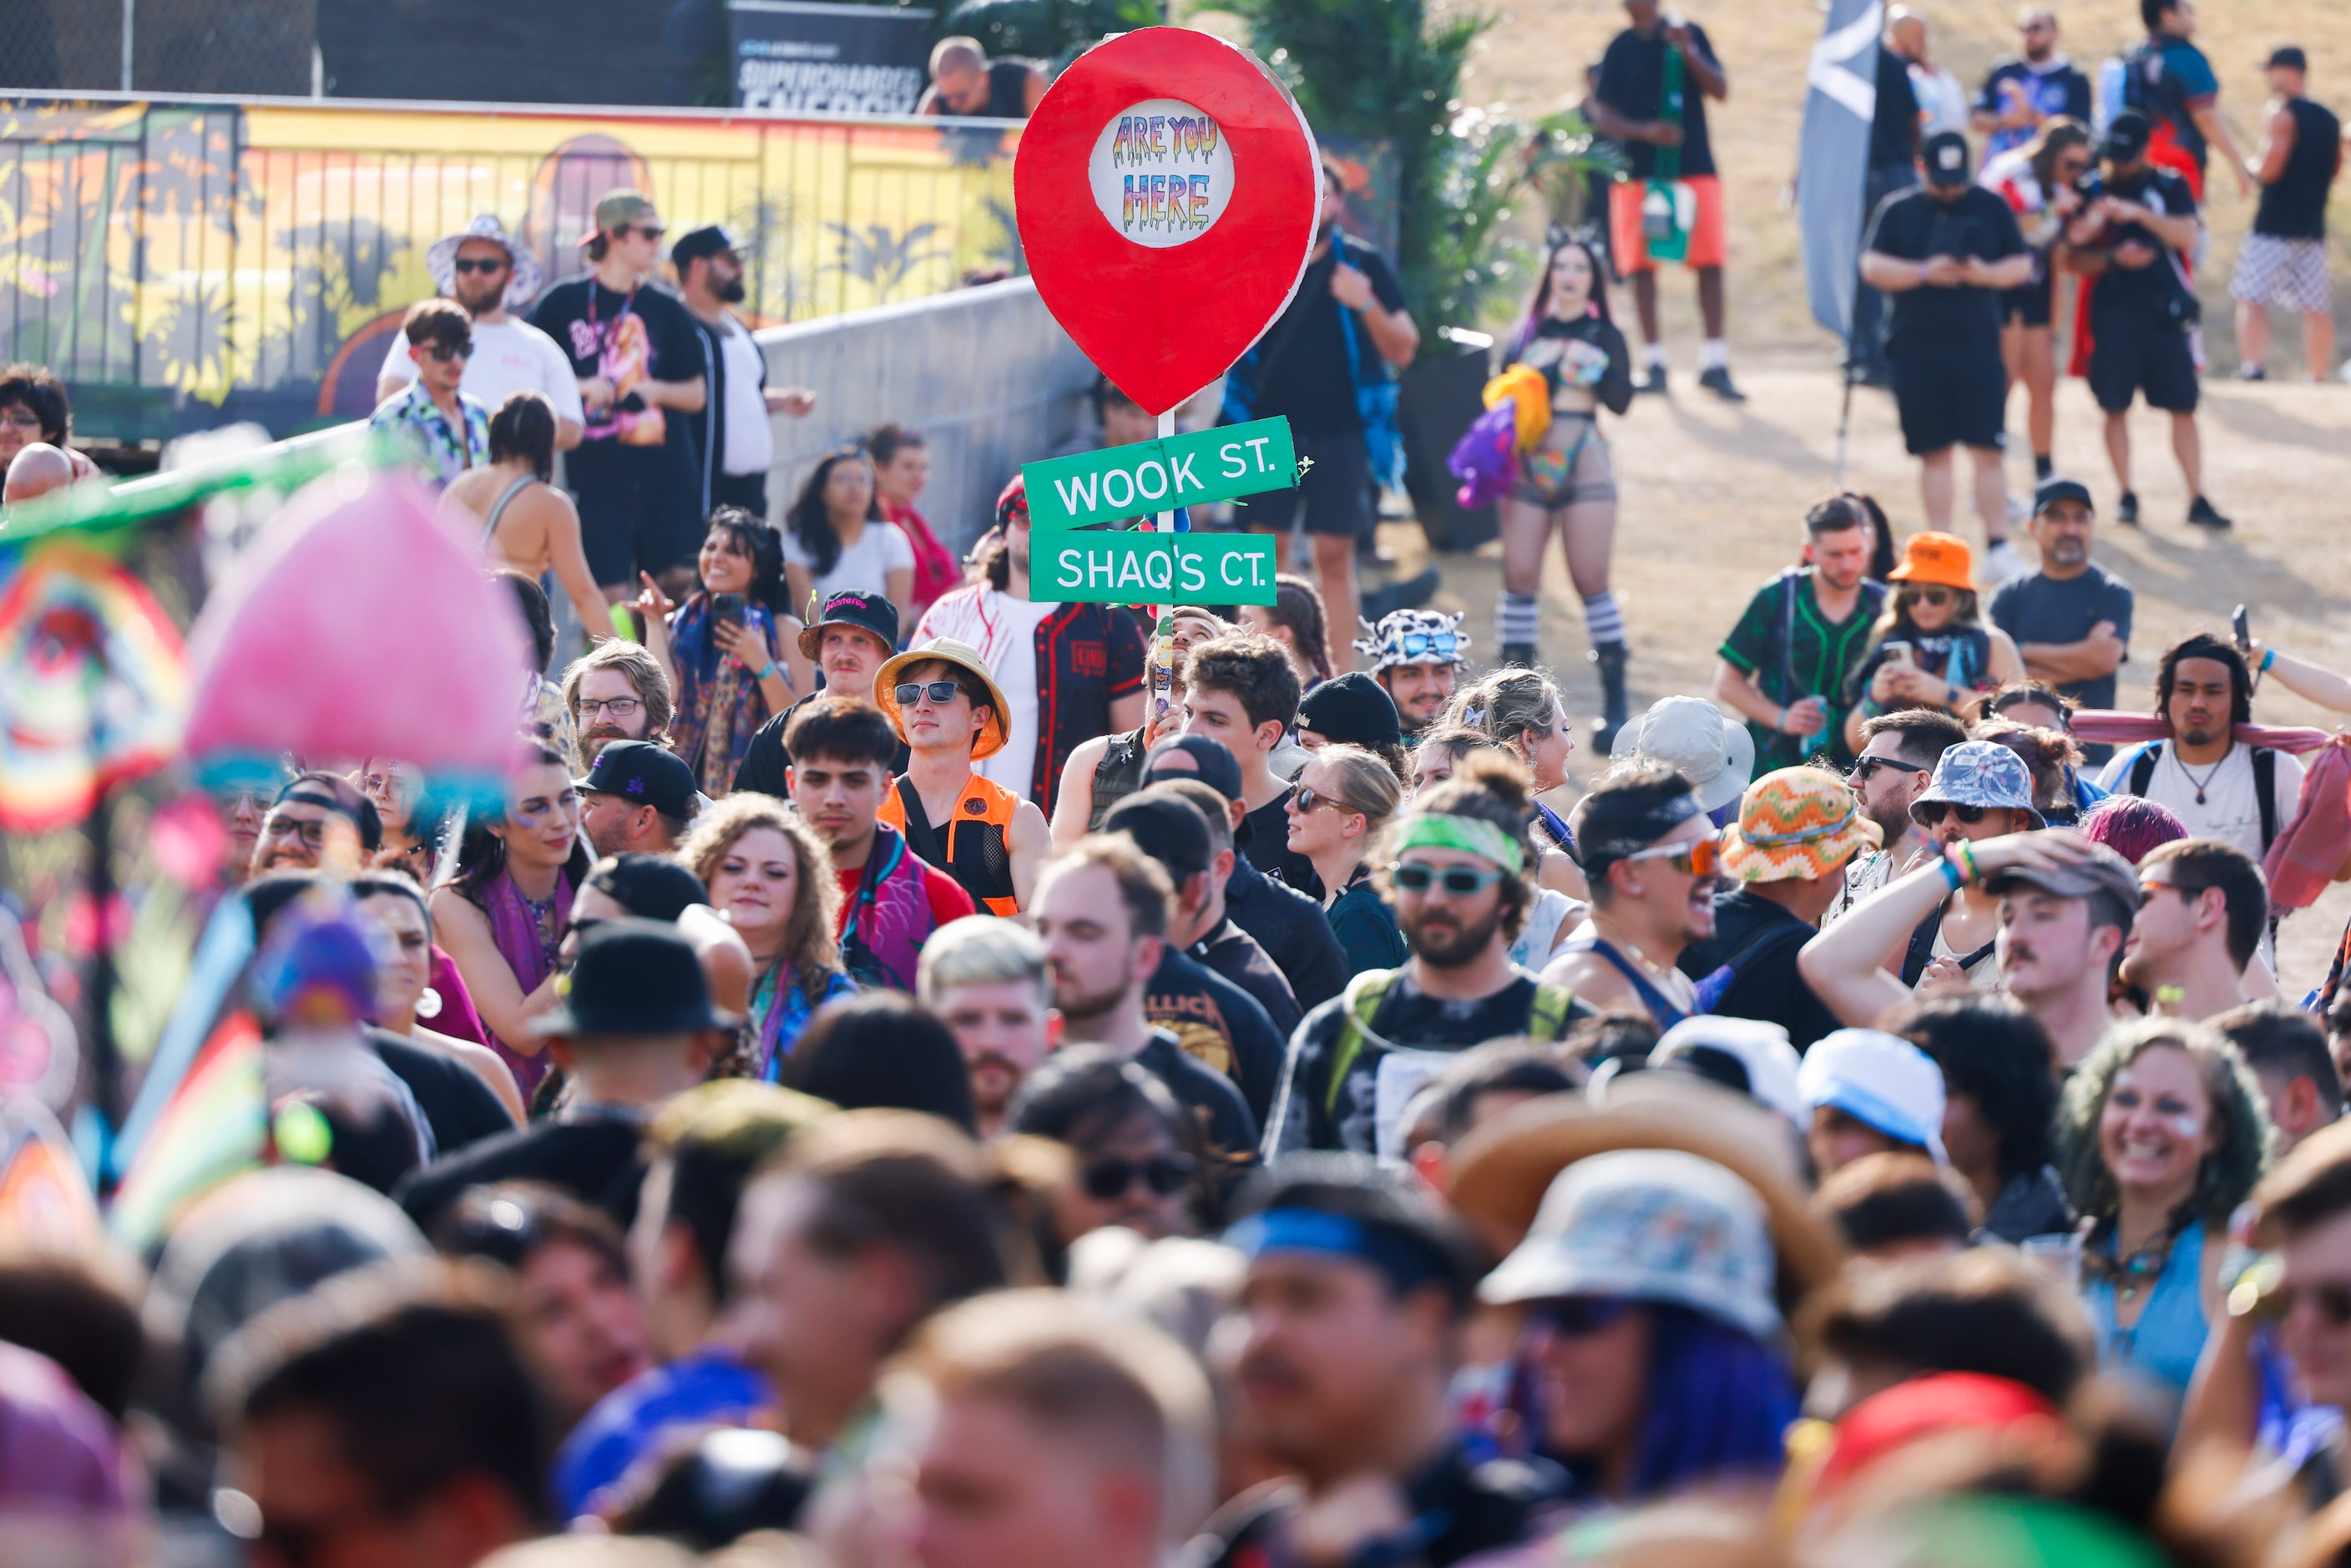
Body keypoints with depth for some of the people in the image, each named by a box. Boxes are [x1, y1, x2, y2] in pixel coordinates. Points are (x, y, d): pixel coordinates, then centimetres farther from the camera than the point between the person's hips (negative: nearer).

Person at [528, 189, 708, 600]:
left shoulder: (666, 309, 10)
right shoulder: (564, 303, 3)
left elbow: (697, 393, 12)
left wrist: (654, 391, -7)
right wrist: (582, 388, -10)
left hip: (666, 472, 2)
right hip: (597, 472, -2)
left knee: (679, 582, -2)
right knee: (610, 592, -5)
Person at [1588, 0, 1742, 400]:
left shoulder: (1689, 35, 4)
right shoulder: (1620, 49, 5)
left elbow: (1721, 91, -2)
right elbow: (1602, 116, 2)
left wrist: (1688, 51, -17)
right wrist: (1645, 131, -16)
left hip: (1694, 168, -1)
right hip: (1638, 171, 1)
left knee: (1711, 262, -7)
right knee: (1641, 266, -1)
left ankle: (1715, 364, -4)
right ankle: (1656, 364, 6)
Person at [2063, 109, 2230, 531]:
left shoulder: (2171, 187, 5)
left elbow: (2189, 236, -10)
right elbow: (2074, 258, 5)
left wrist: (2138, 214, -20)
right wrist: (2113, 259, -13)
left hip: (2164, 310, 0)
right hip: (2113, 310, 0)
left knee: (2183, 407, -1)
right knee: (2116, 407, 0)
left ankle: (2197, 500, 2)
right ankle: (2126, 496, 11)